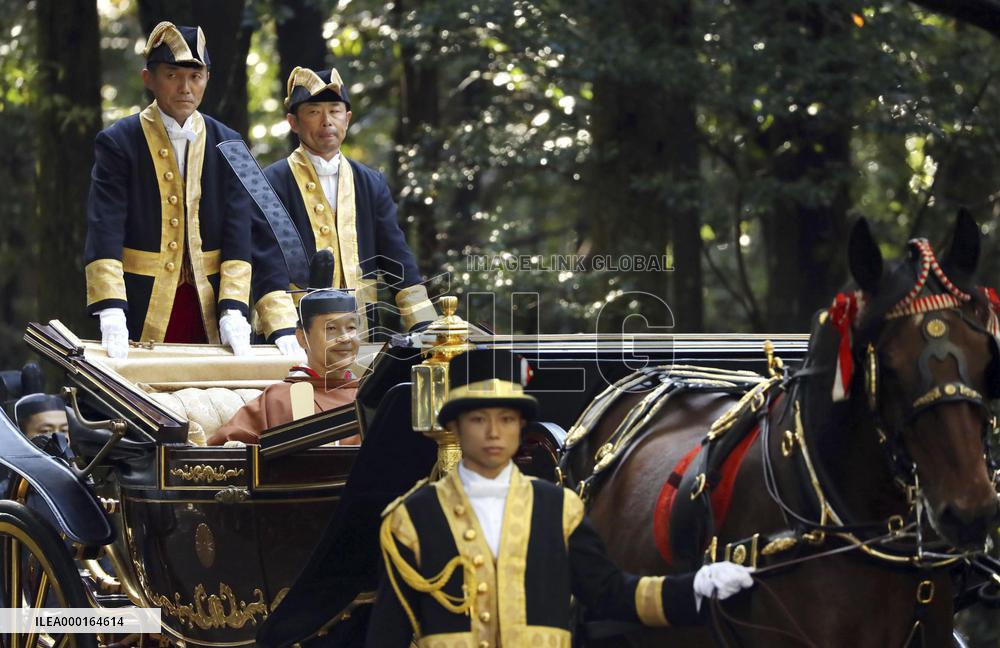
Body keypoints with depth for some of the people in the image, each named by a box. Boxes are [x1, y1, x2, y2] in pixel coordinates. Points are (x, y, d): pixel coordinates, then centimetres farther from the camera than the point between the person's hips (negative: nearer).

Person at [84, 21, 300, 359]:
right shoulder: (118, 143, -2)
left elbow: (238, 236, 2)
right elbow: (104, 233, -11)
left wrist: (233, 311, -12)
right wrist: (112, 315, -23)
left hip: (208, 312, 2)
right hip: (141, 316, -2)